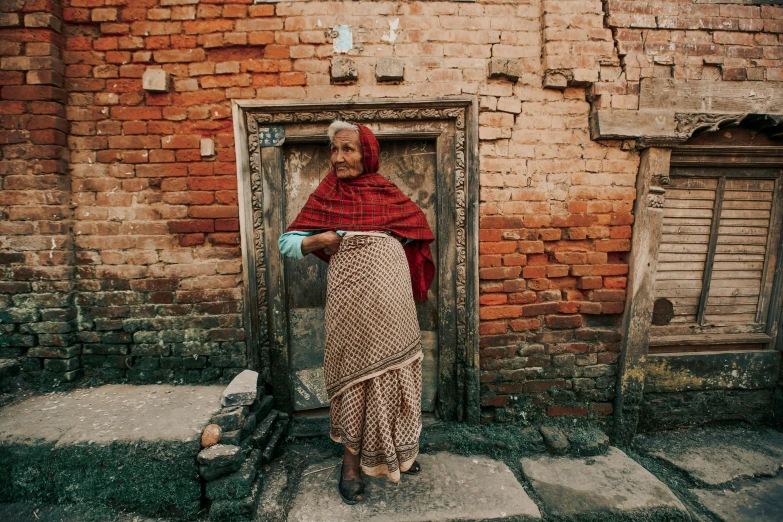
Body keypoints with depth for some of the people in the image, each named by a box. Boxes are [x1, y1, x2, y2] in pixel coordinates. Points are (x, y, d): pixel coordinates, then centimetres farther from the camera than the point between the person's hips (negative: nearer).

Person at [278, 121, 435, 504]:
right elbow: (287, 243, 1)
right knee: (356, 370, 5)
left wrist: (395, 238, -2)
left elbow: (418, 226, 16)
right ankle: (352, 460, 25)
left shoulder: (388, 193, 7)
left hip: (393, 296, 3)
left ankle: (395, 449, 34)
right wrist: (321, 239, -15)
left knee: (393, 370, 12)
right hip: (352, 296, -2)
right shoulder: (326, 196, 2)